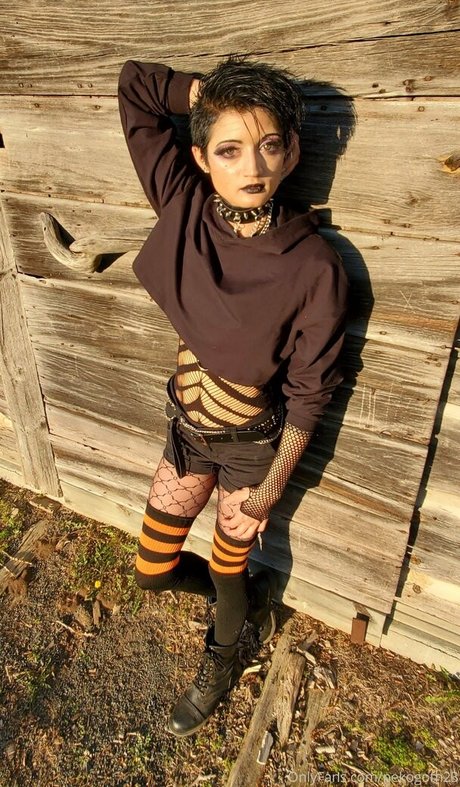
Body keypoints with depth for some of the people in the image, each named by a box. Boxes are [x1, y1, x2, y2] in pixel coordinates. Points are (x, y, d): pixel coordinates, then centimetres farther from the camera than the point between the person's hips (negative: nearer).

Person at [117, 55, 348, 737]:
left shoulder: (316, 268, -25)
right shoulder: (184, 205, -15)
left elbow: (308, 389, -14)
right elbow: (134, 84, -4)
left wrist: (275, 482, -8)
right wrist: (217, 94, -10)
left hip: (254, 447, -4)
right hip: (187, 429, 5)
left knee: (227, 572, 18)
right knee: (151, 570, 18)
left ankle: (222, 661, 56)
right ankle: (251, 594, 51)